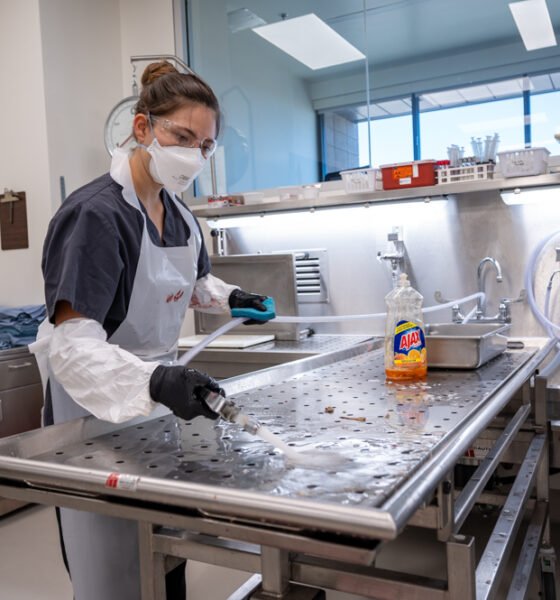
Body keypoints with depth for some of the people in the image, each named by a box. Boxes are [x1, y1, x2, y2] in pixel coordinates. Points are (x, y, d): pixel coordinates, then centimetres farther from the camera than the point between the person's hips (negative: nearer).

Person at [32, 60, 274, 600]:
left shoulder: (177, 212, 1)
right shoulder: (95, 215, -22)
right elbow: (73, 345, -30)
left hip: (157, 402, 7)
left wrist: (227, 297, 0)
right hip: (95, 409, -7)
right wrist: (154, 382, -46)